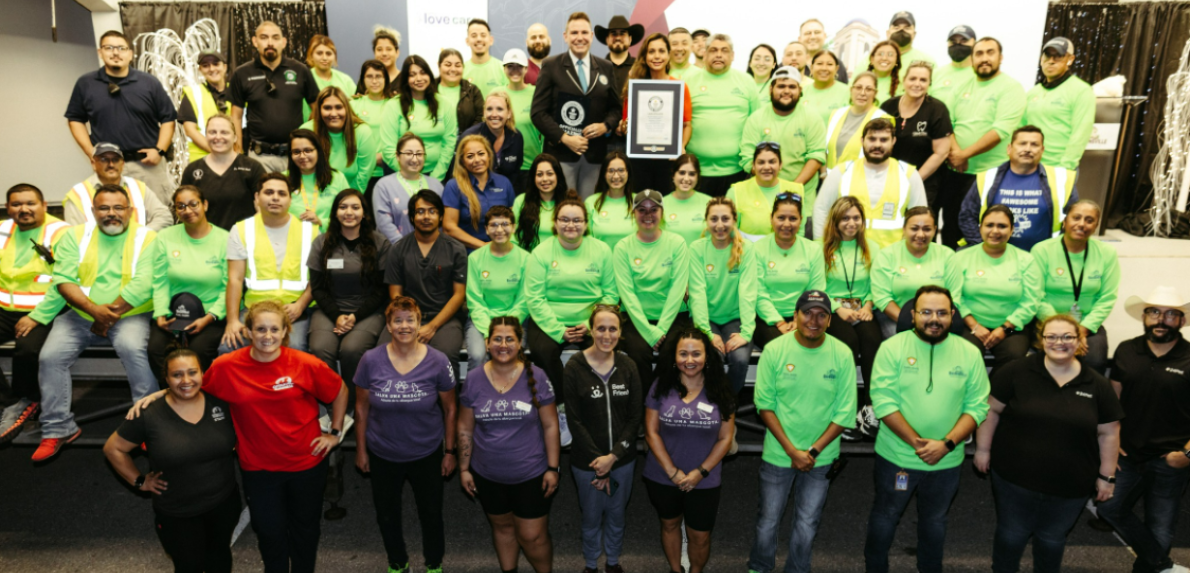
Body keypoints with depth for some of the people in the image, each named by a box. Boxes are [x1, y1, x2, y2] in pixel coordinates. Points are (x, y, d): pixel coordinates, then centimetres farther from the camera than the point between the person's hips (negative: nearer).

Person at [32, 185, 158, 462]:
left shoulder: (147, 238, -2)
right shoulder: (75, 236, 8)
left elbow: (143, 285, -13)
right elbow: (63, 280, -3)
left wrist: (111, 314, -15)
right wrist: (93, 309, -19)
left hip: (129, 315, -4)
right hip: (80, 314, 4)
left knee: (132, 348, -31)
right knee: (50, 356, -15)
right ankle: (58, 429, 2)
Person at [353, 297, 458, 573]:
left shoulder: (437, 361, -16)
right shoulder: (371, 360, -14)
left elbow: (450, 408, -5)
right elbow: (361, 408, -2)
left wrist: (450, 450, -2)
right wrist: (361, 449, 3)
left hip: (426, 455, -1)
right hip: (383, 456, 1)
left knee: (431, 514, 17)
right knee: (386, 516, 21)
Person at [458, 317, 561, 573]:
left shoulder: (536, 377, -11)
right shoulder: (474, 380, -6)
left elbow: (550, 426, -6)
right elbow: (465, 429, 3)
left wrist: (553, 468, -7)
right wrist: (464, 468, 4)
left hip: (531, 474, -2)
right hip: (488, 475, 2)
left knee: (532, 536, 5)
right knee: (502, 526, 21)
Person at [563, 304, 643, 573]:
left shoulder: (628, 366, -5)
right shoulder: (574, 367, -13)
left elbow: (636, 417, -5)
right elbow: (574, 420, -12)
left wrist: (613, 456, -14)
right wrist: (598, 461, -14)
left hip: (623, 458, 2)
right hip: (587, 460, -2)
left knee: (617, 514, 20)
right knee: (591, 517, 16)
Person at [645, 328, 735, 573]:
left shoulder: (721, 392, -7)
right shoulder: (661, 387, -7)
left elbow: (726, 438, -4)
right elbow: (651, 432, -7)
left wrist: (701, 472, -13)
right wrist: (672, 472, -13)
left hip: (705, 482, -1)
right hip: (662, 478, 1)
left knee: (699, 536, 10)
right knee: (670, 524, 21)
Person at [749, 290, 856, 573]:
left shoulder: (842, 354, -9)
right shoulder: (774, 350, -11)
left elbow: (845, 414, -7)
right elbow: (765, 405, -9)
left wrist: (813, 450, -13)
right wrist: (792, 450, -13)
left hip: (820, 458, 1)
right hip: (777, 454, 0)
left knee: (806, 527, 13)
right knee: (768, 523, 12)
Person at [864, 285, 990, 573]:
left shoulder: (969, 353, -4)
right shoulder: (892, 347, -11)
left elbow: (977, 406, -6)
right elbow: (883, 401, -16)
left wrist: (947, 444, -19)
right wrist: (916, 441, -22)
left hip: (947, 462, 2)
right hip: (896, 457, -2)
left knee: (934, 521, 23)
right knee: (885, 517, 17)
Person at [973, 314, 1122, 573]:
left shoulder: (1097, 385, -3)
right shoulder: (1018, 372, -9)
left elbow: (1108, 433, 3)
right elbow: (991, 409, -3)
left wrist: (1106, 475, 4)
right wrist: (983, 448, -2)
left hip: (1069, 488, 2)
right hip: (1015, 477, -1)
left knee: (1052, 540, 18)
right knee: (1010, 536, 13)